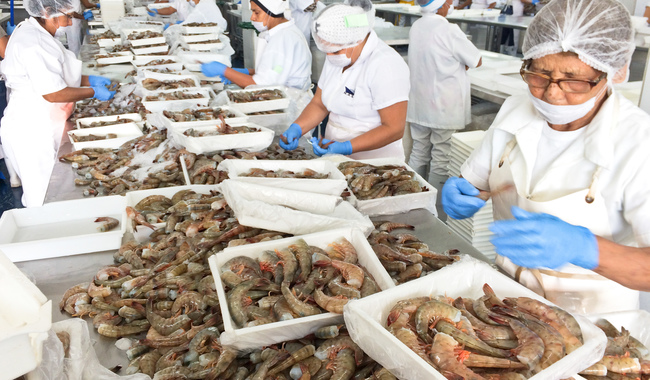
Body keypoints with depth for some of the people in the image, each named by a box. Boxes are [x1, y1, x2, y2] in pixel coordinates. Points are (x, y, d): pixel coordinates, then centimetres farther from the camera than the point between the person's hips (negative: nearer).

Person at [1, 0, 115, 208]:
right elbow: (53, 93, -25)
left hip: (42, 126, 10)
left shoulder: (34, 32, 9)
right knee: (45, 195, 2)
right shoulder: (33, 44, -24)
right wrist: (93, 92, -13)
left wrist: (89, 80, 9)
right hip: (32, 130, -10)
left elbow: (52, 76, 18)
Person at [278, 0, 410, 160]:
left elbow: (394, 129, -19)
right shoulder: (336, 58, 8)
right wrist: (296, 128, -4)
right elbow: (319, 104, 14)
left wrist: (347, 147, -26)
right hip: (335, 159, 6)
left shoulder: (386, 65, -16)